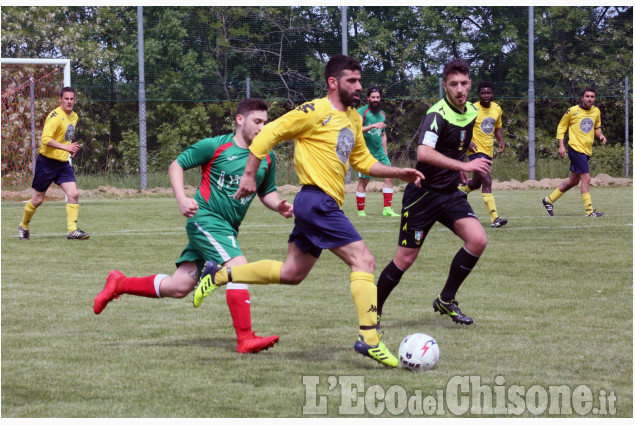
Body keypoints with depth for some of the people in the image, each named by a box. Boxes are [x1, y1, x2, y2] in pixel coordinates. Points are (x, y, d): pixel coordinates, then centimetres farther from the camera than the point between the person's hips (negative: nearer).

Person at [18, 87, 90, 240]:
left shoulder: (74, 117, 9)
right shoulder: (56, 116, -18)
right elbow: (46, 139, -30)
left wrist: (72, 148, 10)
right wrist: (66, 147, -35)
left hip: (63, 163, 6)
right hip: (47, 162, -6)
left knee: (73, 194, -12)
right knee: (37, 199, 5)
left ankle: (72, 230, -11)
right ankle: (23, 226, 28)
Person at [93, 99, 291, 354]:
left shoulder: (267, 158, 9)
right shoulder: (216, 146, -8)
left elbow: (267, 192, 20)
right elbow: (177, 165, 0)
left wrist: (279, 205, -3)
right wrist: (181, 199, -15)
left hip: (227, 228, 7)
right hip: (205, 218, -7)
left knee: (178, 288, 7)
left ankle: (119, 284, 26)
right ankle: (245, 339, -19)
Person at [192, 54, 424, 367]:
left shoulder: (353, 118, 17)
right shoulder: (315, 112, -10)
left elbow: (362, 161, 25)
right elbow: (269, 133, -9)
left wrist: (399, 173, 13)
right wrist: (249, 175, -8)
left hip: (326, 206, 10)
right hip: (317, 199, -10)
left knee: (291, 274, 16)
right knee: (363, 260, -16)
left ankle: (219, 275, 26)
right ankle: (369, 338, -18)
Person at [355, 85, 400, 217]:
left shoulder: (382, 114, 16)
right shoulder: (362, 112, -5)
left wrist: (385, 152, 20)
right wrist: (373, 126, -30)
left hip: (379, 151, 6)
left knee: (389, 176, -6)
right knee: (363, 181, -3)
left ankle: (387, 209, -4)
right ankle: (360, 211, 7)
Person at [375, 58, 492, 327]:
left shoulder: (471, 112, 6)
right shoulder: (437, 114, -20)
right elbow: (424, 153, -37)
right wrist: (463, 166, -40)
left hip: (450, 194, 6)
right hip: (423, 194, -6)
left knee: (477, 239, -15)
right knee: (405, 258, -2)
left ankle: (446, 300, 1)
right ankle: (374, 310, 19)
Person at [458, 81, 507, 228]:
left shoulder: (497, 109, 7)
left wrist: (501, 141, 3)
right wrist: (468, 142, -21)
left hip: (488, 150, 7)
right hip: (476, 150, -7)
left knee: (476, 183, 16)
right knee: (487, 181, -19)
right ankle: (494, 219, -23)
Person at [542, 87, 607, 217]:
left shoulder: (596, 111, 10)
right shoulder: (572, 111, -6)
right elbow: (561, 127, 2)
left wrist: (600, 135, 3)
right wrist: (561, 146, -7)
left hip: (587, 151, 7)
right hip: (576, 149, -7)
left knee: (573, 181, 15)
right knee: (586, 178, -13)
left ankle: (549, 200, 29)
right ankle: (589, 210, -9)